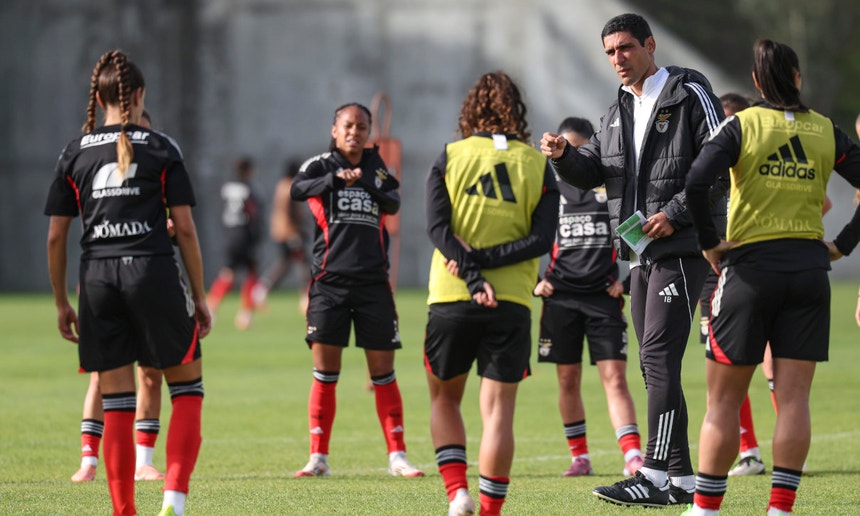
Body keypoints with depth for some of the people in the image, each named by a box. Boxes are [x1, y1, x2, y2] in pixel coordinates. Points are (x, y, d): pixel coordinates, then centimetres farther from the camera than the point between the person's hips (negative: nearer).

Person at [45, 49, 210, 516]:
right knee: (187, 388, 8)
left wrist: (61, 303, 16)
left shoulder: (74, 154, 9)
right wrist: (199, 295, 7)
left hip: (97, 278, 3)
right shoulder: (161, 149, 3)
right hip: (153, 271, -2)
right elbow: (185, 228, 0)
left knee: (116, 404, 7)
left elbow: (55, 237, 8)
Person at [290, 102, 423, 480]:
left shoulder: (378, 169, 11)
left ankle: (397, 456, 5)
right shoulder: (320, 165, 4)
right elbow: (297, 190, -17)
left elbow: (393, 203, -7)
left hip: (373, 281, 2)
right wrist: (336, 179, -34)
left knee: (383, 372, 2)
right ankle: (318, 458, 3)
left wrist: (363, 183, -26)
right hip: (329, 280, -2)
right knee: (324, 372, -2)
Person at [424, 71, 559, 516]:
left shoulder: (450, 157, 4)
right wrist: (485, 260, -8)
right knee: (498, 410, 2)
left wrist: (472, 273, -13)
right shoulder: (538, 166, 6)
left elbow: (437, 225, -8)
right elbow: (542, 238, -5)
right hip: (512, 304, 0)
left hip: (451, 298, 0)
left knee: (444, 397, 17)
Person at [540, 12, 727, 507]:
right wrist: (563, 155, -6)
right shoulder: (619, 112, 18)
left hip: (681, 248, -9)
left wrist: (675, 213, -18)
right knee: (655, 365, 8)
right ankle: (681, 478, 12)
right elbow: (593, 171, 15)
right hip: (642, 253, 9)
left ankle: (655, 475, -18)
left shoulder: (690, 95, -6)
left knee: (660, 359, -15)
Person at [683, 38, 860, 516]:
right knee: (794, 396, 2)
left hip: (751, 266, -2)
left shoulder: (741, 126, -3)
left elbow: (696, 182, -17)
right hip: (809, 269, 2)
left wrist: (710, 243, -7)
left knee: (724, 399, 4)